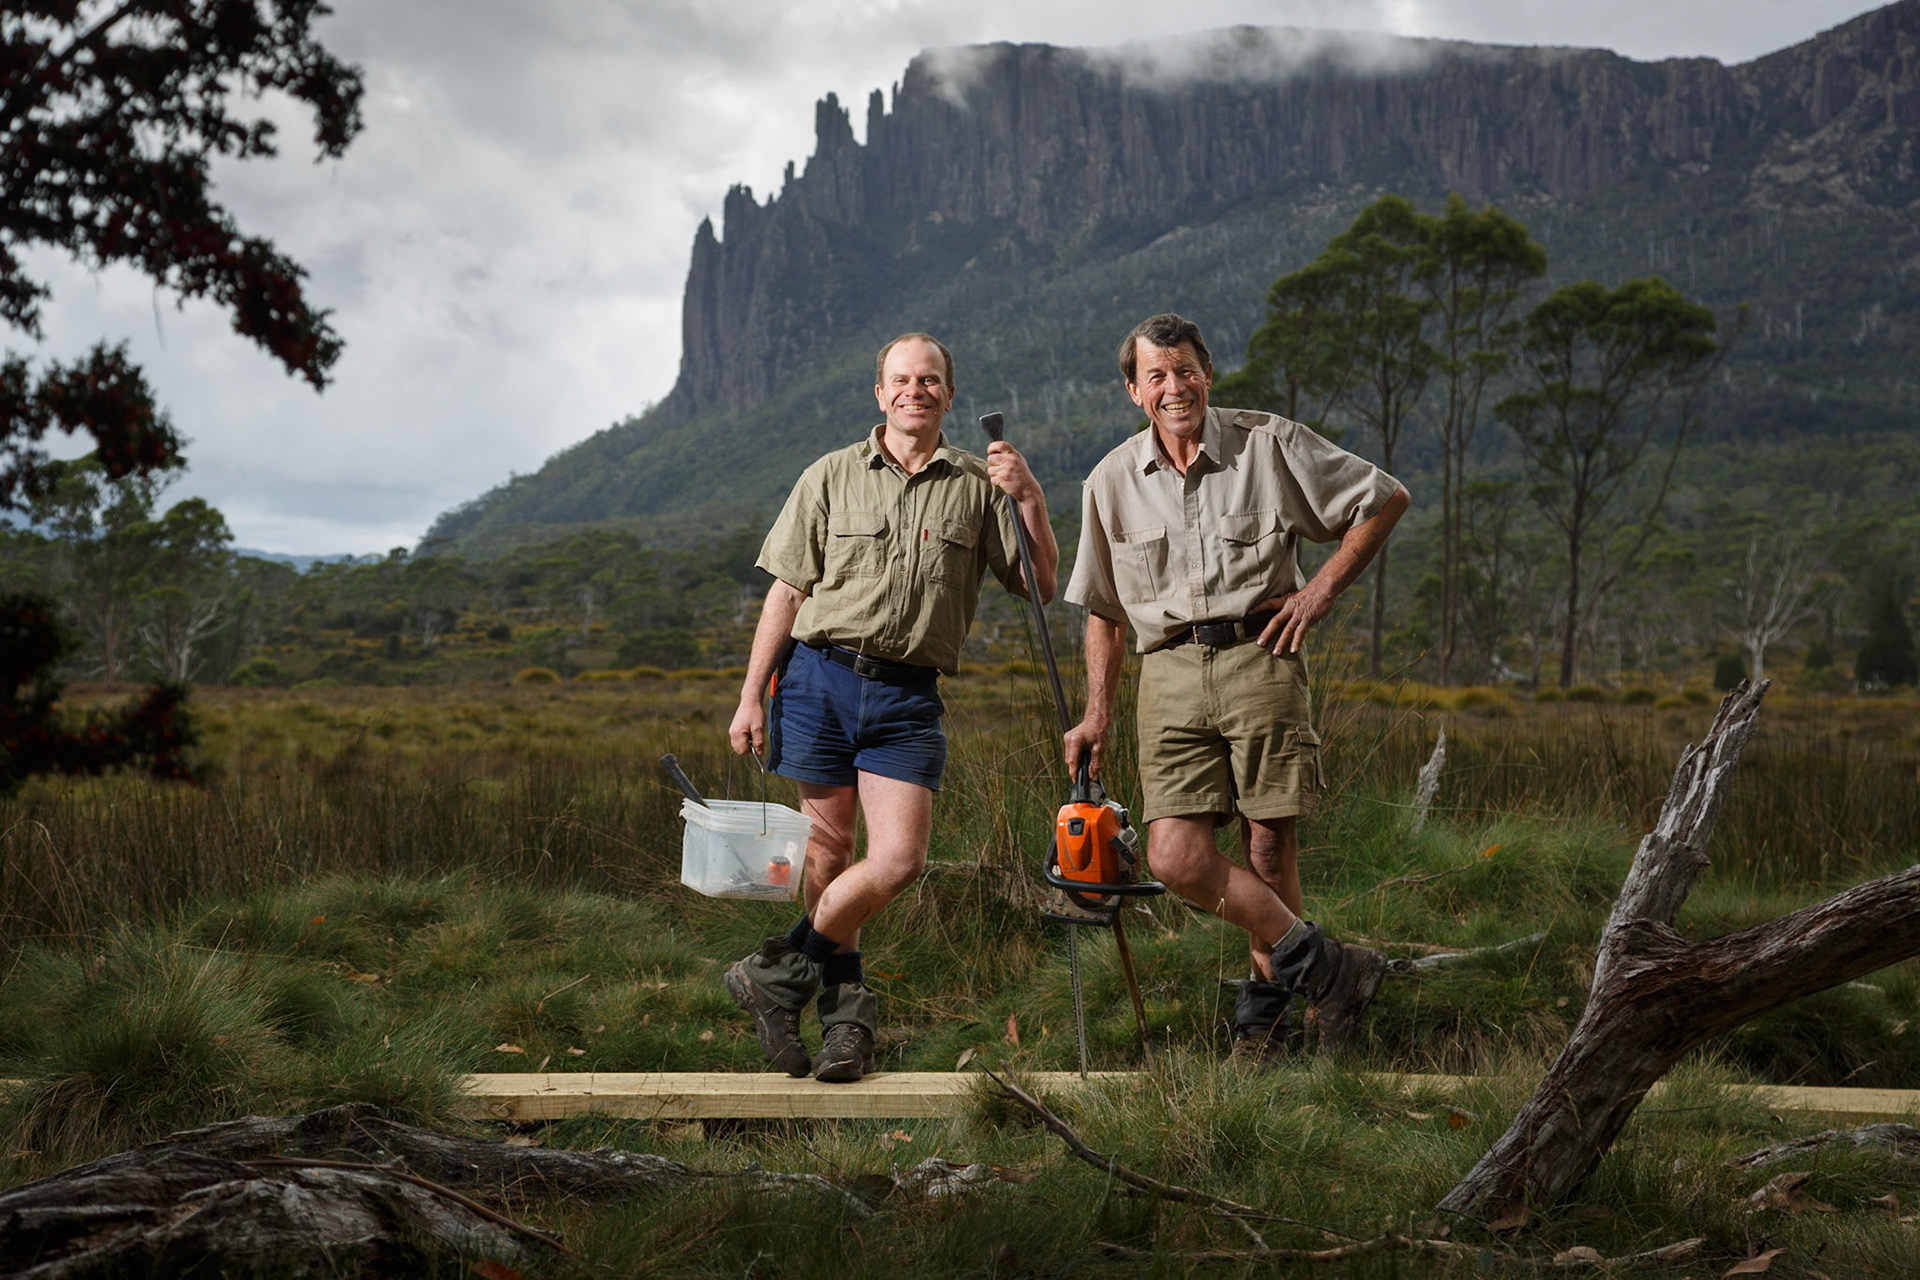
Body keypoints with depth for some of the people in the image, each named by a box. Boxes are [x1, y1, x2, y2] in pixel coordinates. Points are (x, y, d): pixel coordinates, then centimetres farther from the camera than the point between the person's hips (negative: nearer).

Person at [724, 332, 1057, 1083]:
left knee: (898, 860, -10)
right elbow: (787, 592, 6)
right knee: (828, 853, 5)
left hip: (907, 694, 1)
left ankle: (776, 972, 8)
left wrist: (1029, 500, -10)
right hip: (820, 676, 0)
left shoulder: (977, 486, 7)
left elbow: (1042, 586, 4)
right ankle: (845, 1011, 21)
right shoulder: (831, 478, 6)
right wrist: (751, 697, 1)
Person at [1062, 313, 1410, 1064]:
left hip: (1259, 657, -2)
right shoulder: (1111, 482, 10)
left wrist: (1323, 589, 0)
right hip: (1170, 671, 2)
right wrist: (1097, 712, 14)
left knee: (1269, 844, -2)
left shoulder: (1270, 446, 2)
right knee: (1175, 855, -12)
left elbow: (1386, 500, 9)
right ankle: (1323, 966, 0)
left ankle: (1266, 1003, 17)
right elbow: (1103, 610, 19)